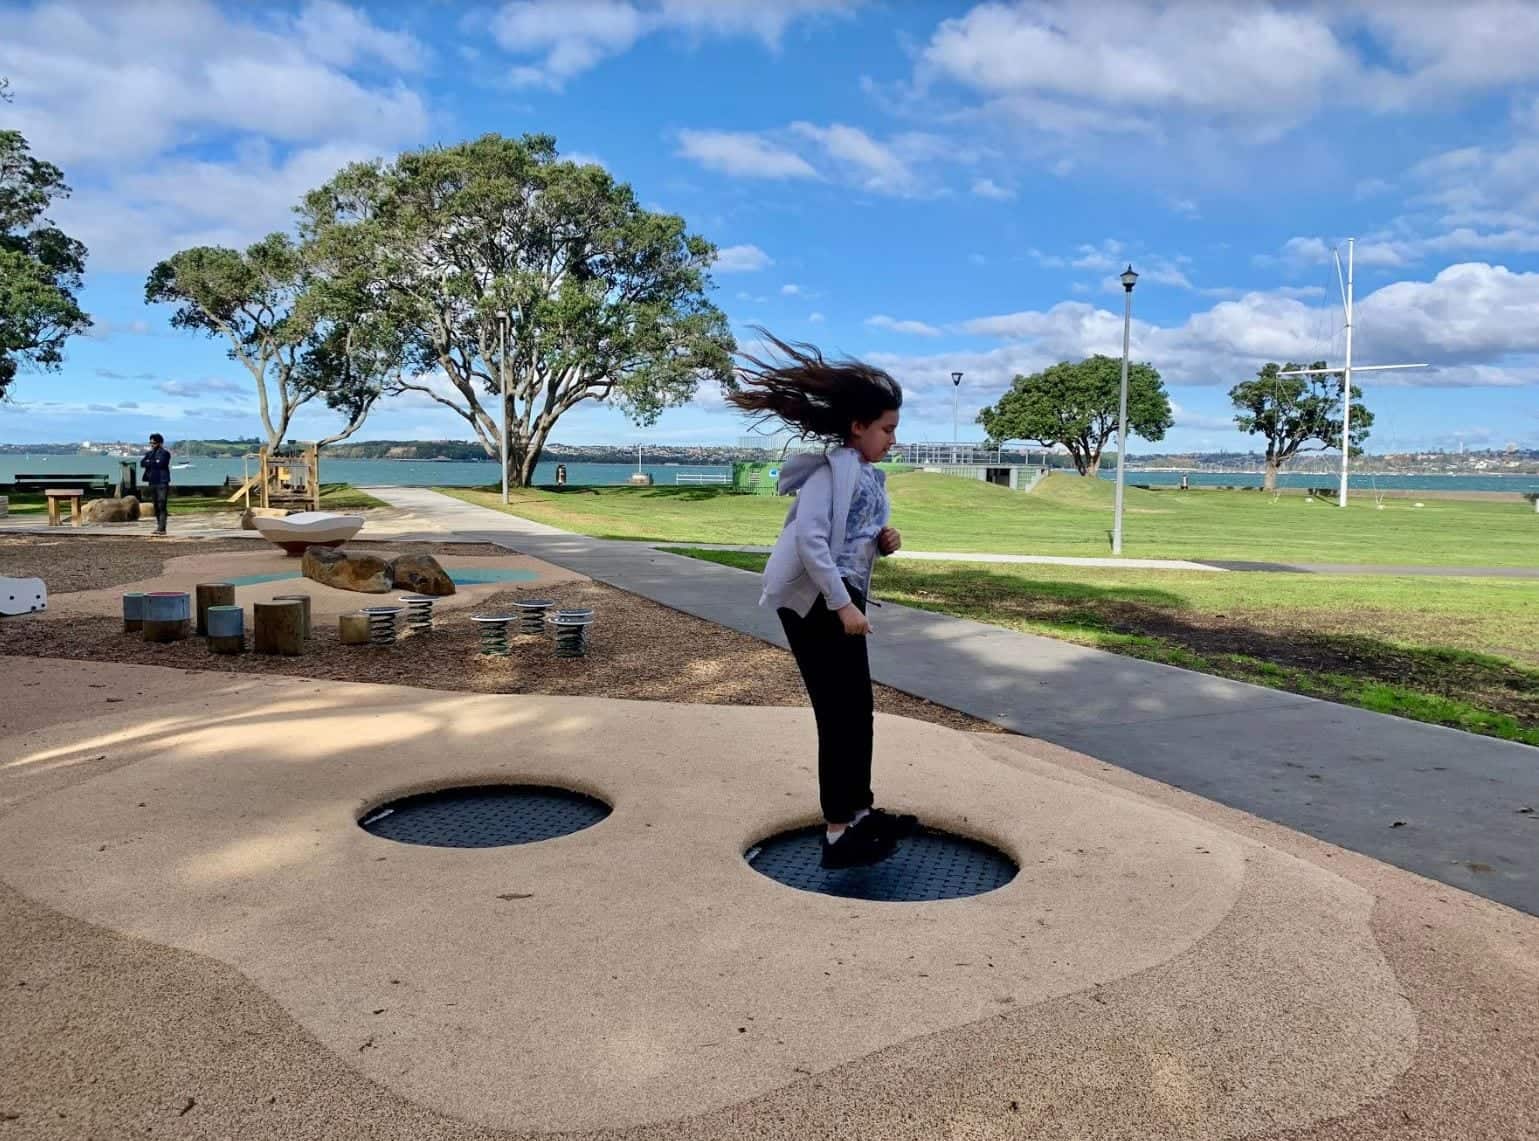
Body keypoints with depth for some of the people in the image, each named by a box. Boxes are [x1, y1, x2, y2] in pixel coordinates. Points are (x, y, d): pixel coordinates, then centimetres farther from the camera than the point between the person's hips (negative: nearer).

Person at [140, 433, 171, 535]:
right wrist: (154, 463, -10)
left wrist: (149, 463, -2)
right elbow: (142, 463, 5)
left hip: (162, 482, -7)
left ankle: (162, 528, -16)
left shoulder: (164, 453, -2)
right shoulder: (149, 453, 17)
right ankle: (159, 526, 14)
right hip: (152, 482, 7)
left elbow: (160, 463, -16)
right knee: (156, 506, 9)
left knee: (161, 506, -12)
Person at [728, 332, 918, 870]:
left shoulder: (871, 475, 15)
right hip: (815, 602, -10)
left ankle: (860, 812, 28)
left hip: (843, 598, 10)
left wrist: (884, 541, 1)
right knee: (839, 714, -6)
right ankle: (838, 833, 2)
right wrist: (842, 605, -25)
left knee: (858, 709, 15)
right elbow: (810, 541, -24)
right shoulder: (831, 470, -15)